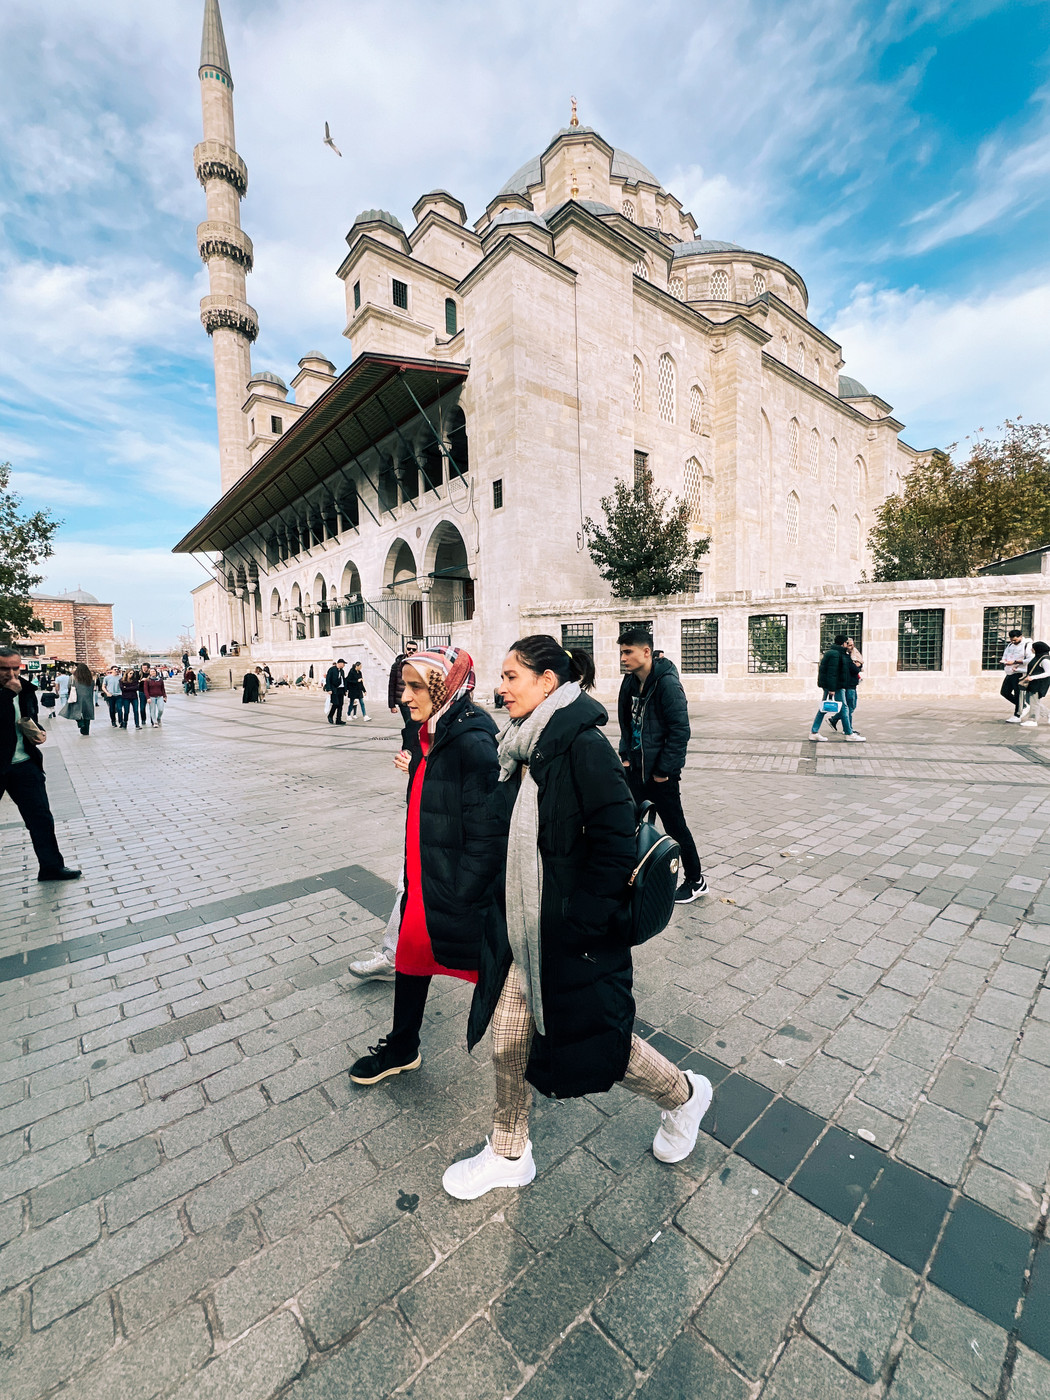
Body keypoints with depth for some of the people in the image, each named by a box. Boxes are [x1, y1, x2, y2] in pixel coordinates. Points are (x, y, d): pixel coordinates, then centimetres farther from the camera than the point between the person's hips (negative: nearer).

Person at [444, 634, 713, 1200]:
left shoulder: (582, 745, -23)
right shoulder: (523, 750, 3)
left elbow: (615, 839, -24)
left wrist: (583, 922, -19)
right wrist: (504, 914, 13)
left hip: (576, 937, -7)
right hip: (524, 930, 8)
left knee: (594, 1046, 14)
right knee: (508, 1045, 18)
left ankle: (684, 1095, 43)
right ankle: (507, 1154, 44)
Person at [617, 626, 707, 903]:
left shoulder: (667, 683, -19)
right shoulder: (630, 682, 4)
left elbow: (680, 730, -20)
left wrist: (664, 770, -18)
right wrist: (625, 754, 7)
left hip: (660, 774, -7)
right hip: (636, 768, 7)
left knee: (675, 827, 7)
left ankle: (695, 880, 27)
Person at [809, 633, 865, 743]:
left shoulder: (831, 652, 17)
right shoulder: (835, 654, -16)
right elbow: (832, 672, -22)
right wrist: (832, 689, -24)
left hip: (829, 686, 10)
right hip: (835, 686, -10)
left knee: (824, 708, 8)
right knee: (844, 708, -1)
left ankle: (814, 732, 7)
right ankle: (849, 734, 7)